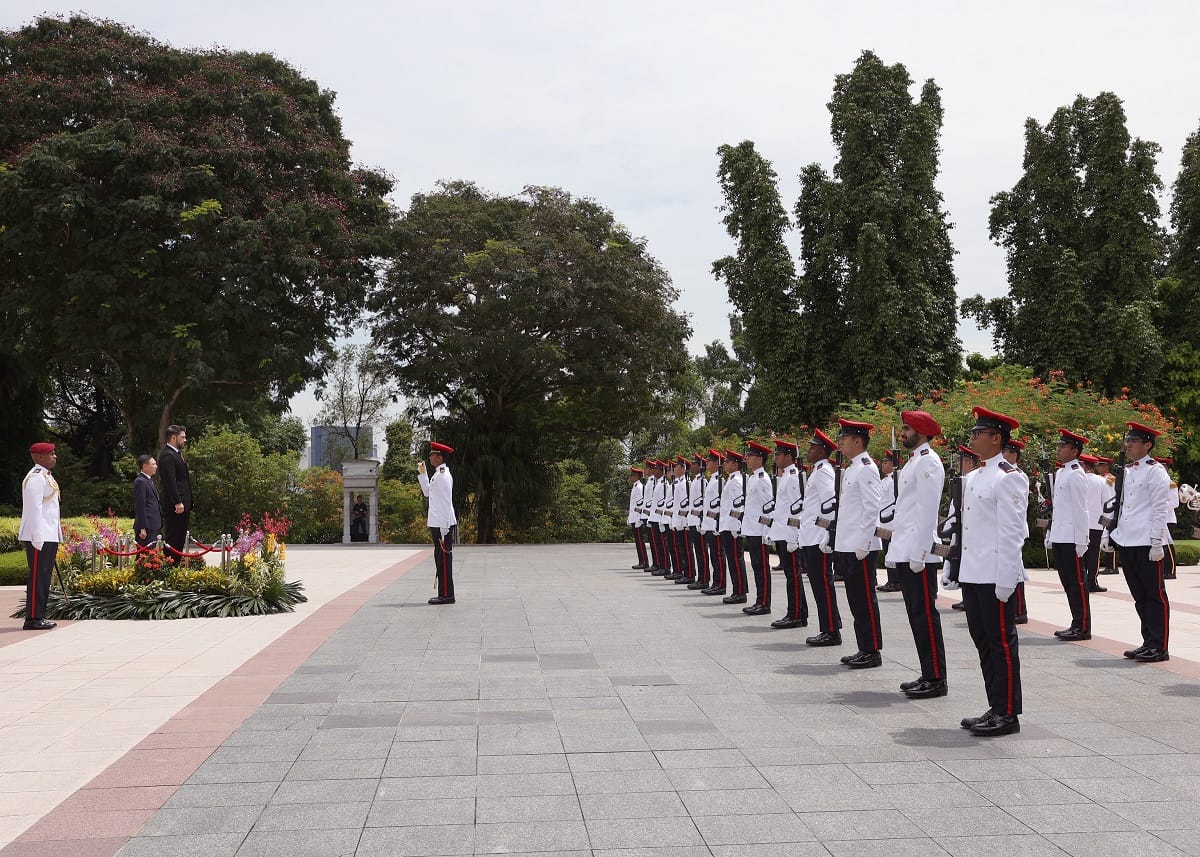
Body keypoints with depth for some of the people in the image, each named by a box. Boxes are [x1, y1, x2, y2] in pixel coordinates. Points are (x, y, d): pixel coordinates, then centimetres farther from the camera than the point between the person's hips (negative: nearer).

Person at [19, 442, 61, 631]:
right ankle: (33, 619, -3)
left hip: (50, 536, 10)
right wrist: (38, 539, -22)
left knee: (44, 577, 13)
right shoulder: (35, 478, -15)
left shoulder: (46, 475, 17)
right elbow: (34, 509, -20)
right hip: (40, 537, -10)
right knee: (37, 577, -6)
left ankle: (39, 616, 19)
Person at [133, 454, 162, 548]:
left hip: (154, 526, 10)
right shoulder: (140, 481, -10)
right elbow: (140, 507, -15)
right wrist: (142, 528, -19)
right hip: (147, 527, -10)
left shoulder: (149, 481, 20)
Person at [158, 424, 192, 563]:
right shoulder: (167, 455, -14)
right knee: (173, 539, -7)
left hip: (183, 503, 10)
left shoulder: (176, 454, 18)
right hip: (175, 505, -10)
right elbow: (170, 481, -20)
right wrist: (178, 502, -23)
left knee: (180, 538, 12)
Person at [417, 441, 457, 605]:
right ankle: (444, 594, 18)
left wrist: (443, 530, -21)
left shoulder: (442, 476, -16)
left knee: (444, 560, -5)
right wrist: (422, 473, 21)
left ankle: (447, 595, -1)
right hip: (438, 525, 10)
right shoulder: (438, 475, 15)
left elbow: (446, 503, -19)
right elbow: (427, 492, 29)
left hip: (443, 526, -10)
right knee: (440, 559, 13)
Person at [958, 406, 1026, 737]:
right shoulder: (972, 477, 15)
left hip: (996, 577, -9)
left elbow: (1012, 532, -16)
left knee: (1002, 644, -1)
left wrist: (1004, 581, -18)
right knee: (983, 642, 14)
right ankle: (996, 708, 23)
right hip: (972, 574, 9)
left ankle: (1007, 715, 8)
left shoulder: (1009, 477, -12)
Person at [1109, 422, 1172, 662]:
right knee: (1139, 596, 12)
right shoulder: (1127, 471, 15)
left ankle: (1159, 647, 5)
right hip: (1126, 543, 8)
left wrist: (1156, 543, -15)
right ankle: (1148, 643, 20)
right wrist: (1111, 534, 16)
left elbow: (1160, 509, -12)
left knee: (1155, 596, 0)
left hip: (1147, 544, -8)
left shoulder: (1155, 471, -7)